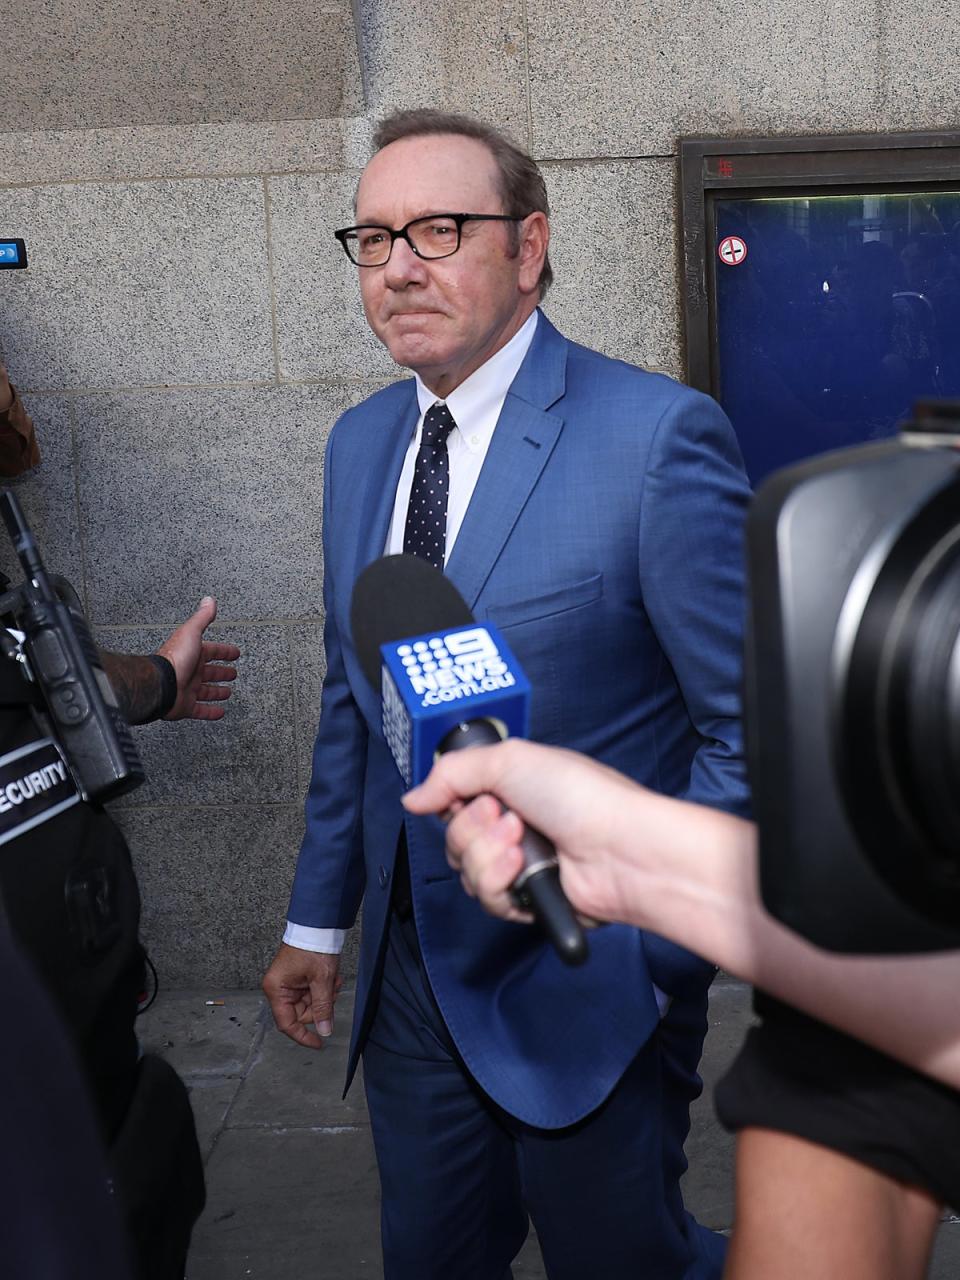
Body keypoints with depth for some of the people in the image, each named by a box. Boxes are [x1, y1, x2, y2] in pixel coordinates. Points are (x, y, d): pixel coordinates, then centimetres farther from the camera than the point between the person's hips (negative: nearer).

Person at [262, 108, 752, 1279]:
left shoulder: (657, 435, -17)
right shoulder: (360, 443, 4)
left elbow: (748, 729, -14)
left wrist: (651, 951, -14)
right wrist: (318, 919, 13)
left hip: (589, 992, -5)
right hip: (413, 966, 6)